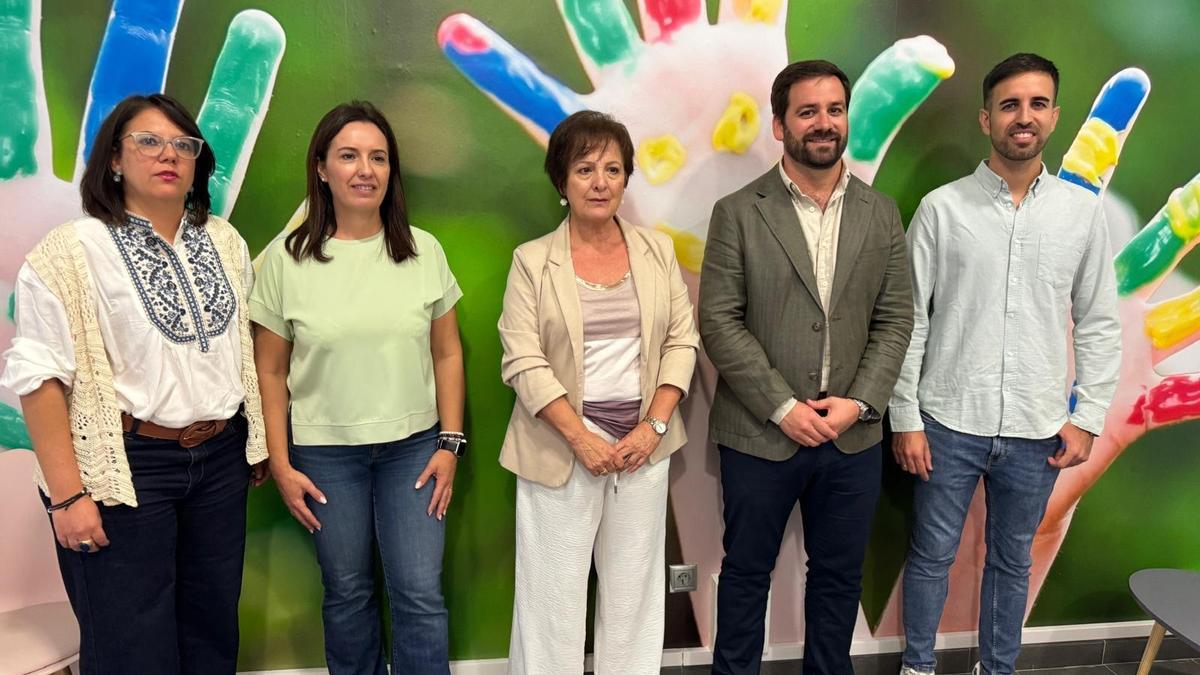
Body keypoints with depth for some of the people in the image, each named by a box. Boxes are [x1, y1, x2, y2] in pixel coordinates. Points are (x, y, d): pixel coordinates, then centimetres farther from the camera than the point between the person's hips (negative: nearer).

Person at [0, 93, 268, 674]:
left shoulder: (224, 242, 7)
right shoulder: (71, 252, -9)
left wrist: (259, 442, 14)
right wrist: (67, 495, -15)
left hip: (221, 459, 5)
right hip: (125, 468, -5)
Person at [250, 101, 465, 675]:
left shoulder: (423, 251, -2)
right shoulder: (286, 259, -6)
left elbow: (447, 354, 3)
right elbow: (270, 373, -1)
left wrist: (450, 444, -1)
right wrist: (281, 466, -3)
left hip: (413, 445, 1)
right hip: (325, 452, 0)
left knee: (420, 594, 3)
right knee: (347, 593, 14)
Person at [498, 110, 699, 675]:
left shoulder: (658, 251, 6)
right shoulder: (532, 261, -3)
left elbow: (681, 341, 4)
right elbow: (524, 363, -9)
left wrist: (654, 425, -7)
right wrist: (581, 438, -15)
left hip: (643, 443, 3)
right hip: (562, 446, -2)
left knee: (635, 584, 13)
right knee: (554, 588, 6)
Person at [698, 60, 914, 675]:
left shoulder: (881, 214, 6)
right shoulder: (738, 213, -4)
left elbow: (895, 320, 5)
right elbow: (719, 323, -9)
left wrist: (859, 402, -8)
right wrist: (784, 406, -14)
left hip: (853, 436, 3)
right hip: (760, 434, -3)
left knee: (839, 575, 16)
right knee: (747, 572, 13)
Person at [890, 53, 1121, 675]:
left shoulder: (1083, 211, 1)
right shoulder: (942, 208, -5)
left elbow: (1098, 323, 6)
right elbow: (907, 320, -4)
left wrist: (1088, 418, 1)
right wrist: (905, 418, -6)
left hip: (1036, 431, 2)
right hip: (949, 423, -2)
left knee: (1012, 562, 17)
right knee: (931, 556, 11)